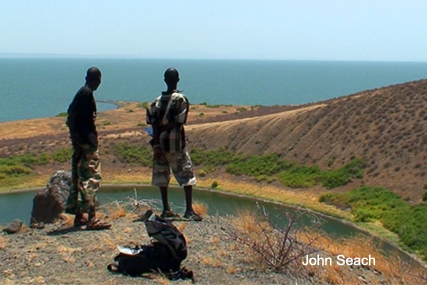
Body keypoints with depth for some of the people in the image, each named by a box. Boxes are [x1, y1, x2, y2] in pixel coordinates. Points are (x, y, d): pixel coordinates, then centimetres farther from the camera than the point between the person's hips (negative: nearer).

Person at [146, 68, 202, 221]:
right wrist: (164, 127, 1)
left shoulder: (157, 101, 6)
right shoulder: (181, 99, -7)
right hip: (175, 143, -5)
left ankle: (166, 209, 14)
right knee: (186, 175, 0)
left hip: (159, 143, 5)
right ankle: (189, 210, -5)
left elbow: (154, 124, -2)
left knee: (162, 176, 11)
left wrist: (156, 143, -5)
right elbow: (177, 122, -13)